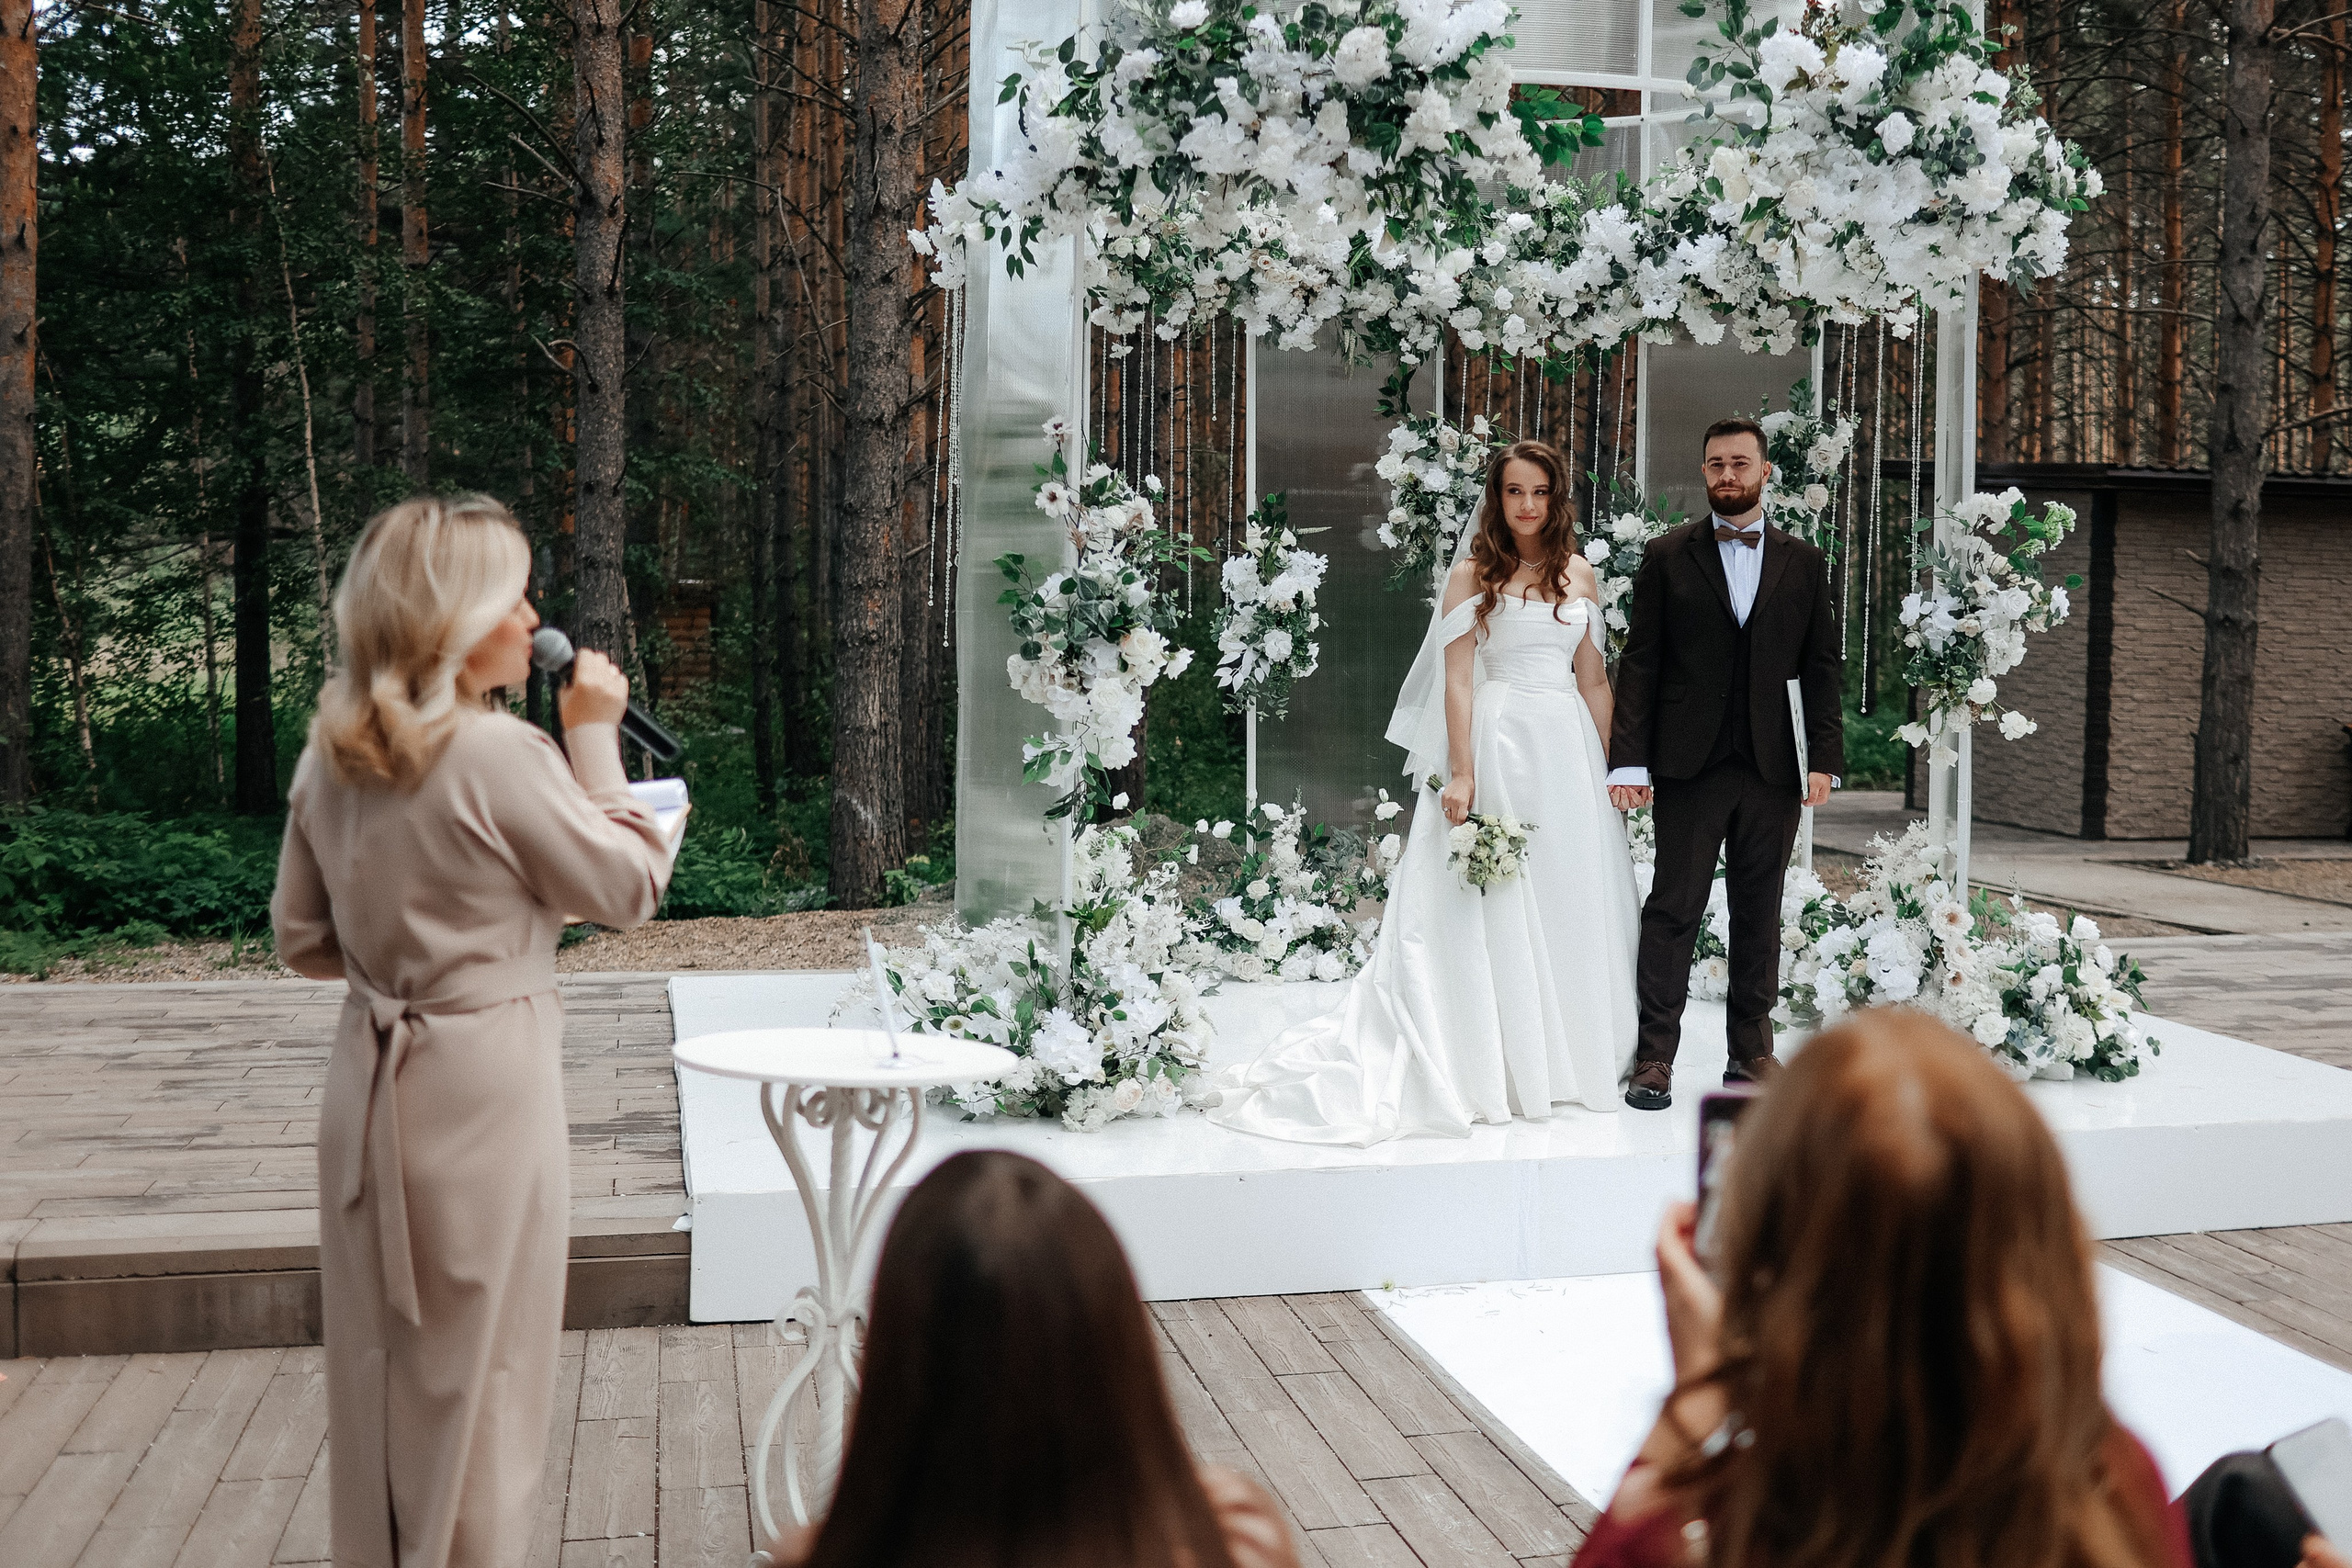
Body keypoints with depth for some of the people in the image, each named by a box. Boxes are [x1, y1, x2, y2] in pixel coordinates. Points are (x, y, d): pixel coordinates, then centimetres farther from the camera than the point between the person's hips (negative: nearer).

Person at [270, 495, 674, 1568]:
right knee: (478, 1378, 6)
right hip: (483, 1084, -7)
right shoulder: (499, 756, -19)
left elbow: (303, 941, 11)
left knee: (379, 1365, 18)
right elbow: (631, 887, -8)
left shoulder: (330, 757, 3)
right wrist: (595, 738, -3)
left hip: (370, 1077, 7)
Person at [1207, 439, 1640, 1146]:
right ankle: (1491, 1069, 4)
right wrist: (1461, 775, -14)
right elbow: (1456, 681, -6)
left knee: (1571, 904, 8)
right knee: (1491, 908, -2)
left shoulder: (1579, 573, 12)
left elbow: (1592, 677, 14)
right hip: (1496, 742, -5)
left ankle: (1565, 1060, 19)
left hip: (1568, 744, 5)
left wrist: (1611, 764, 8)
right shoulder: (1472, 576, -1)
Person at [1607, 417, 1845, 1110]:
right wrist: (1629, 760, -7)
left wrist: (1824, 757, -1)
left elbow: (1823, 664, 9)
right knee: (1673, 909, -2)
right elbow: (1639, 662, 0)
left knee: (1760, 914, 9)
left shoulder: (1804, 563, 11)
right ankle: (1654, 1058, 3)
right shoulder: (1666, 557, 5)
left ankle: (1751, 1049, 19)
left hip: (1772, 767, 2)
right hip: (1689, 765, -2)